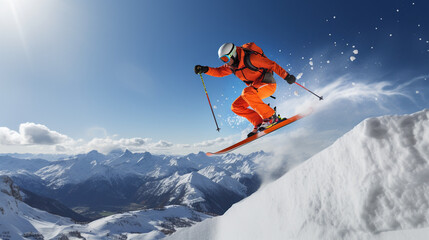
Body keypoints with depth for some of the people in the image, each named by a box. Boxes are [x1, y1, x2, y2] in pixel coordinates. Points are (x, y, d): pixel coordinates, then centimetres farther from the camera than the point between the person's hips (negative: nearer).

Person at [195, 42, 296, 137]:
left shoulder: (250, 58, -21)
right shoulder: (232, 66, 2)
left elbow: (272, 64, -17)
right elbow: (219, 71, 7)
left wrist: (286, 76, -19)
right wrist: (205, 69, -10)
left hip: (268, 84, -8)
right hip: (255, 88, 8)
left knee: (247, 92, -35)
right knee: (236, 107, -3)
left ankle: (271, 118, -26)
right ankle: (259, 123, -7)